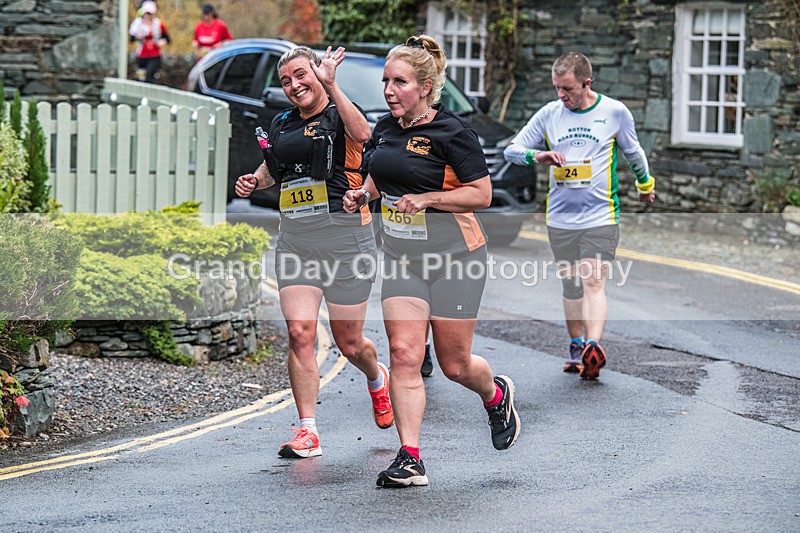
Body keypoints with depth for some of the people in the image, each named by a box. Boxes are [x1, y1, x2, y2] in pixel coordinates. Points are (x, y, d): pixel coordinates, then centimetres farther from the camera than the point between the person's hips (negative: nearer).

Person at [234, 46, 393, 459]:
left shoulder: (339, 115, -5)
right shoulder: (281, 125, 13)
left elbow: (362, 134, -31)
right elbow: (272, 169, 32)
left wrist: (330, 85, -35)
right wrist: (254, 181, 10)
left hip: (344, 236, -5)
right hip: (295, 239, 5)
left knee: (349, 343, 6)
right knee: (299, 333, -9)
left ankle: (377, 379, 41)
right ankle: (307, 432, -6)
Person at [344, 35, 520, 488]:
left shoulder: (452, 132, -14)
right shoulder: (386, 128, 6)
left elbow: (482, 194, -14)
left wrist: (427, 199, -23)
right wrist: (363, 194, 3)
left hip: (454, 257, -5)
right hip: (402, 257, 5)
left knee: (454, 365, 5)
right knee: (404, 354, -8)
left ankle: (497, 396, 40)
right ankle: (410, 460, -7)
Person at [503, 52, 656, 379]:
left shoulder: (615, 112, -2)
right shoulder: (548, 115, 3)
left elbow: (633, 152, 15)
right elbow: (511, 149, 6)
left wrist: (645, 185, 28)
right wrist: (536, 155, -14)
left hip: (600, 217, -3)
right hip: (560, 218, 3)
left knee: (593, 283, -14)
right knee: (571, 286, 10)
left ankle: (594, 348, -25)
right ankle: (576, 347, 20)